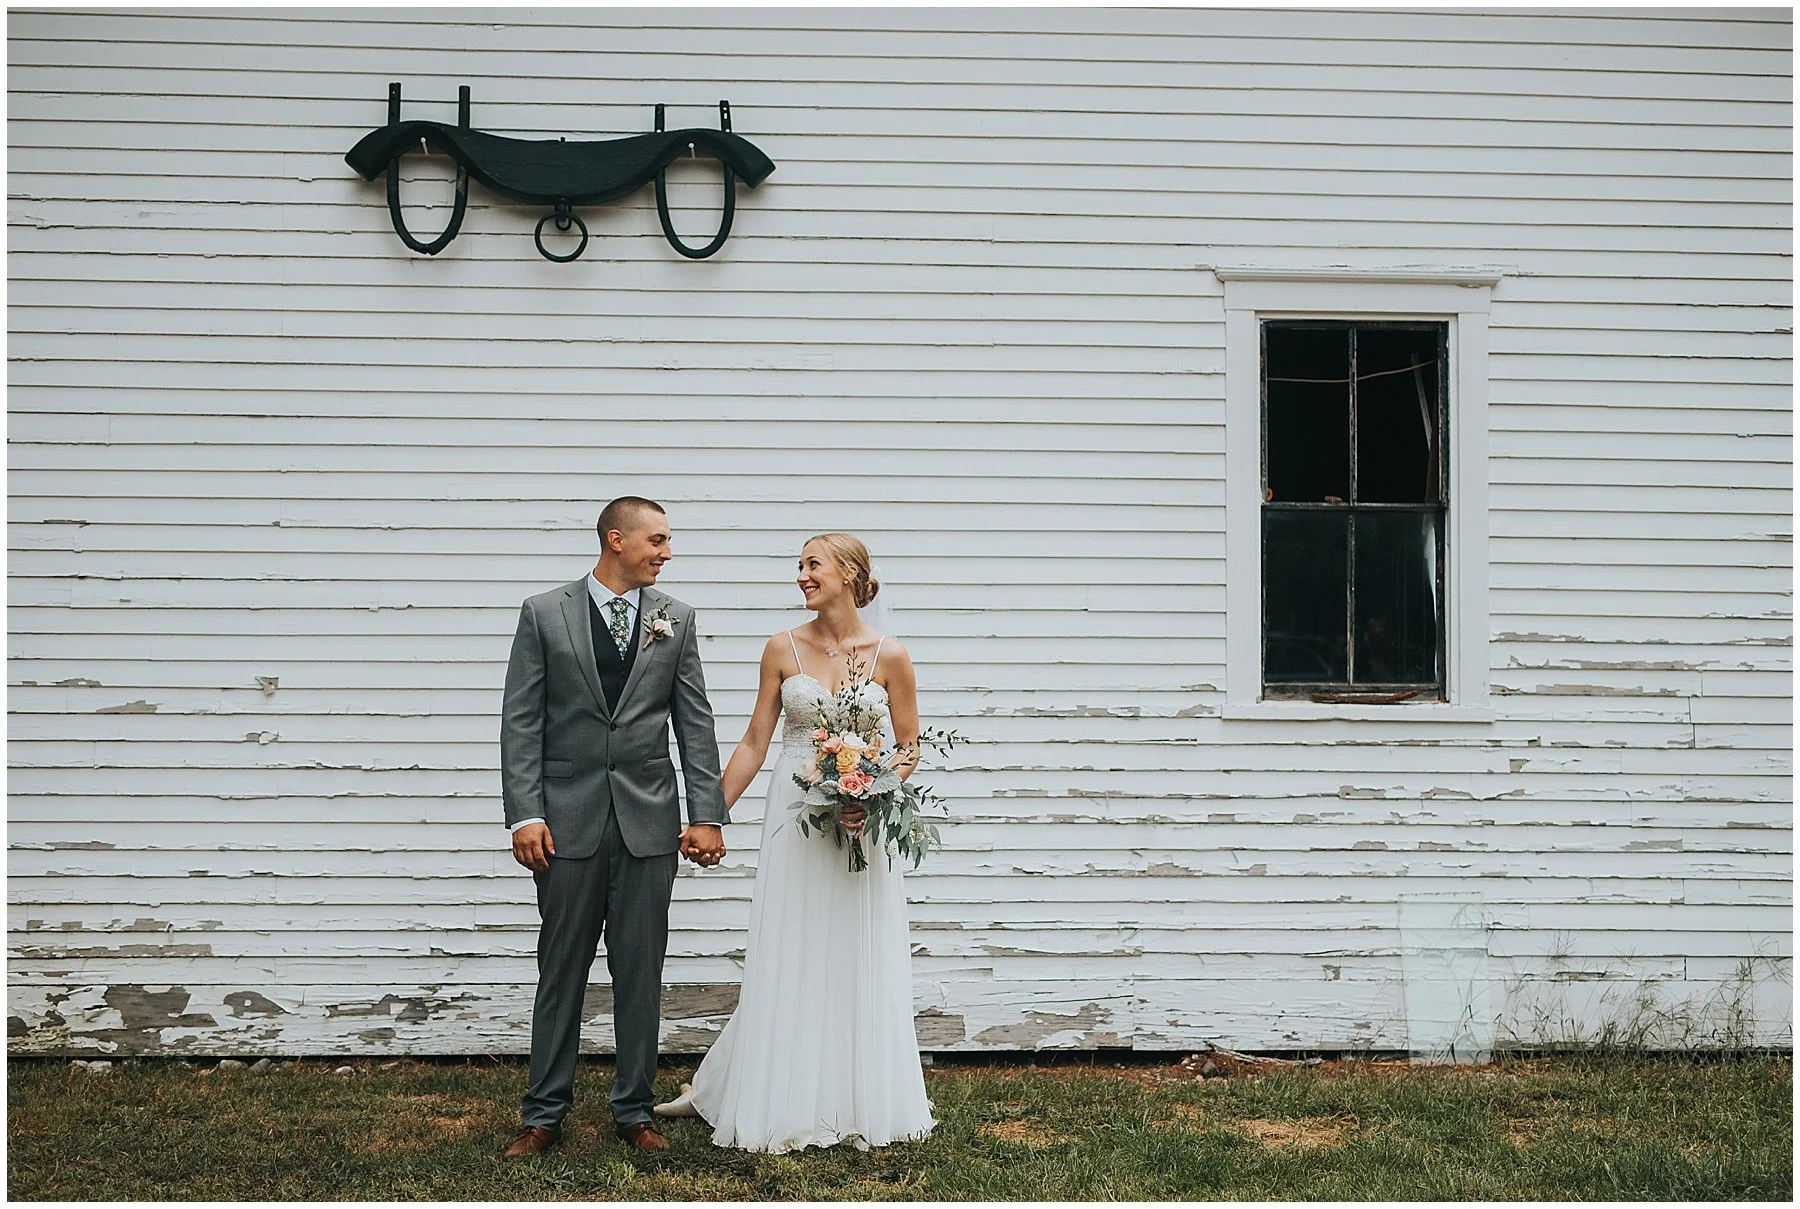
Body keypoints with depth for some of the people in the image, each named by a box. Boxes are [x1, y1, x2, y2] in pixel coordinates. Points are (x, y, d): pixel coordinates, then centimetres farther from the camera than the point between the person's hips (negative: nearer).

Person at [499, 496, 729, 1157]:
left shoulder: (675, 618, 7)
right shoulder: (544, 613, 1)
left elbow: (695, 723, 4)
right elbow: (521, 723, -1)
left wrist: (707, 815, -2)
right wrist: (525, 815, -9)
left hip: (649, 822, 2)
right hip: (569, 819, -1)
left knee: (641, 974, 7)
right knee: (561, 972, 6)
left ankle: (634, 1110, 19)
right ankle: (545, 1114, 17)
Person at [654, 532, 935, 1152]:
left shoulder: (889, 655, -3)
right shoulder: (783, 648, 1)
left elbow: (909, 748, 3)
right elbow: (755, 741, 5)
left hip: (865, 825, -1)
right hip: (795, 816, 1)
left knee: (861, 963, 5)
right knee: (786, 961, 6)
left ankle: (860, 1104, 19)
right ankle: (780, 1105, 20)